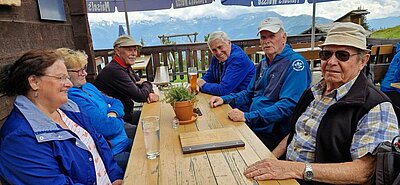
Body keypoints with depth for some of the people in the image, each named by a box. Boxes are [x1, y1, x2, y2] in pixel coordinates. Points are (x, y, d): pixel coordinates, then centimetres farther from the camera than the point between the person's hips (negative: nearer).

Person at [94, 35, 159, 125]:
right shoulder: (114, 70, -23)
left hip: (127, 115, 9)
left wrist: (150, 93, -9)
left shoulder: (126, 67, 8)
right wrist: (147, 85, -1)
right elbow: (140, 96, -23)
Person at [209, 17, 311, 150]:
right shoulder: (263, 63, 15)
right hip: (251, 127, 8)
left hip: (272, 136, -8)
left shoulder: (295, 63, -13)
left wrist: (247, 117, -27)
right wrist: (224, 99, 6)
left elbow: (289, 105, -24)